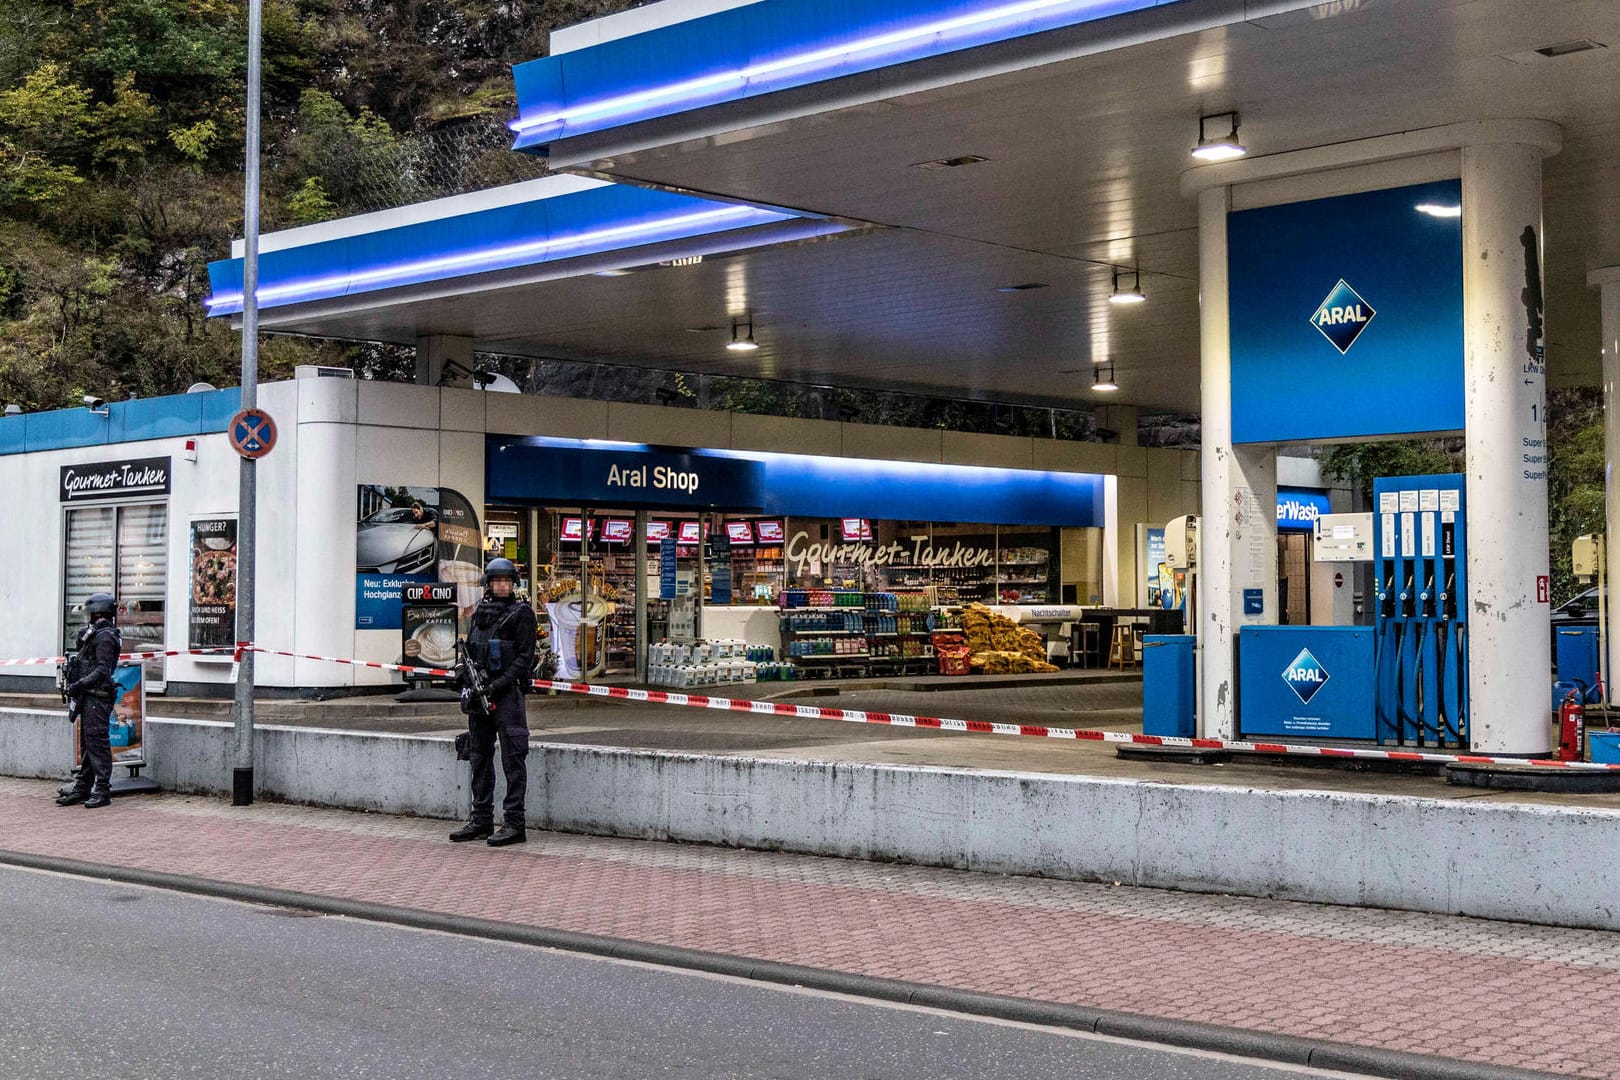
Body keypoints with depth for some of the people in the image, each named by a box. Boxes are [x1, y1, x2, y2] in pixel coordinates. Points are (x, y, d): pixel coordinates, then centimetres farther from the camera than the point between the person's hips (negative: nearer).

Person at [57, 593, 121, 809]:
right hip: (90, 697, 10)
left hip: (98, 698, -10)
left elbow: (102, 670, -19)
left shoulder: (105, 637, -13)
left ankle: (102, 791, -9)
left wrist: (79, 685, -20)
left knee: (97, 743, -9)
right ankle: (82, 789, 16)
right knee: (87, 744, 11)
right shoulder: (95, 635, 18)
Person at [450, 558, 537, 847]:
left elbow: (525, 657, -9)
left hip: (507, 694, -7)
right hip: (480, 693, 7)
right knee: (480, 756, 11)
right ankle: (481, 820, 19)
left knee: (512, 758, -6)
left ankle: (514, 823, -4)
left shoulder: (521, 613, -3)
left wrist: (500, 683, -17)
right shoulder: (480, 610, 14)